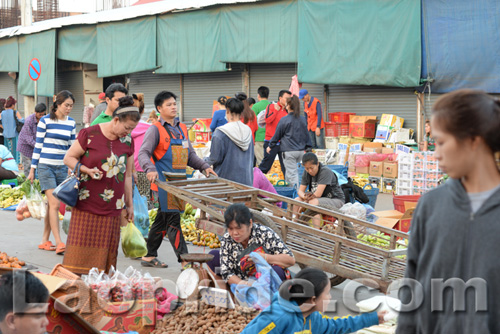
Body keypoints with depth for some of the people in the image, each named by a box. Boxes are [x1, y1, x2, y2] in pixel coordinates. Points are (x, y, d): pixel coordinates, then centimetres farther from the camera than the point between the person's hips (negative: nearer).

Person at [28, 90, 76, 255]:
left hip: (62, 167, 5)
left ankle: (45, 240, 17)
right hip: (45, 166, -4)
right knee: (54, 204, -11)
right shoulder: (45, 121, -4)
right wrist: (32, 169, -2)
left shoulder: (71, 123, 9)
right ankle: (59, 244, -12)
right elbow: (38, 146, -1)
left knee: (52, 205, 7)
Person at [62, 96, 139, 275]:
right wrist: (87, 170, -18)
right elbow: (68, 158, -1)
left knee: (106, 251, 3)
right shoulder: (90, 134, -6)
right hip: (86, 204, -4)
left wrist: (130, 205, 18)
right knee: (81, 248, -6)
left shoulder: (128, 141, 9)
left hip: (112, 207, 4)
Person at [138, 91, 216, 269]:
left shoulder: (182, 128, 17)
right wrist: (150, 169, -33)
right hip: (163, 181, -7)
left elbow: (190, 154, 22)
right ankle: (185, 260, -12)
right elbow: (143, 153, -13)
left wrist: (204, 167, 6)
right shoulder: (155, 129, -4)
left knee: (162, 220, 14)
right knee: (173, 220, -9)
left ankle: (149, 257, 25)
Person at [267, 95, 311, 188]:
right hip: (301, 150, 5)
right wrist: (308, 148, 23)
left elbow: (277, 135, 1)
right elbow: (306, 134, 13)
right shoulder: (303, 119, 5)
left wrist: (270, 146, 14)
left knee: (292, 173, -3)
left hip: (289, 151, -5)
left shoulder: (284, 120, -8)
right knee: (291, 170, 20)